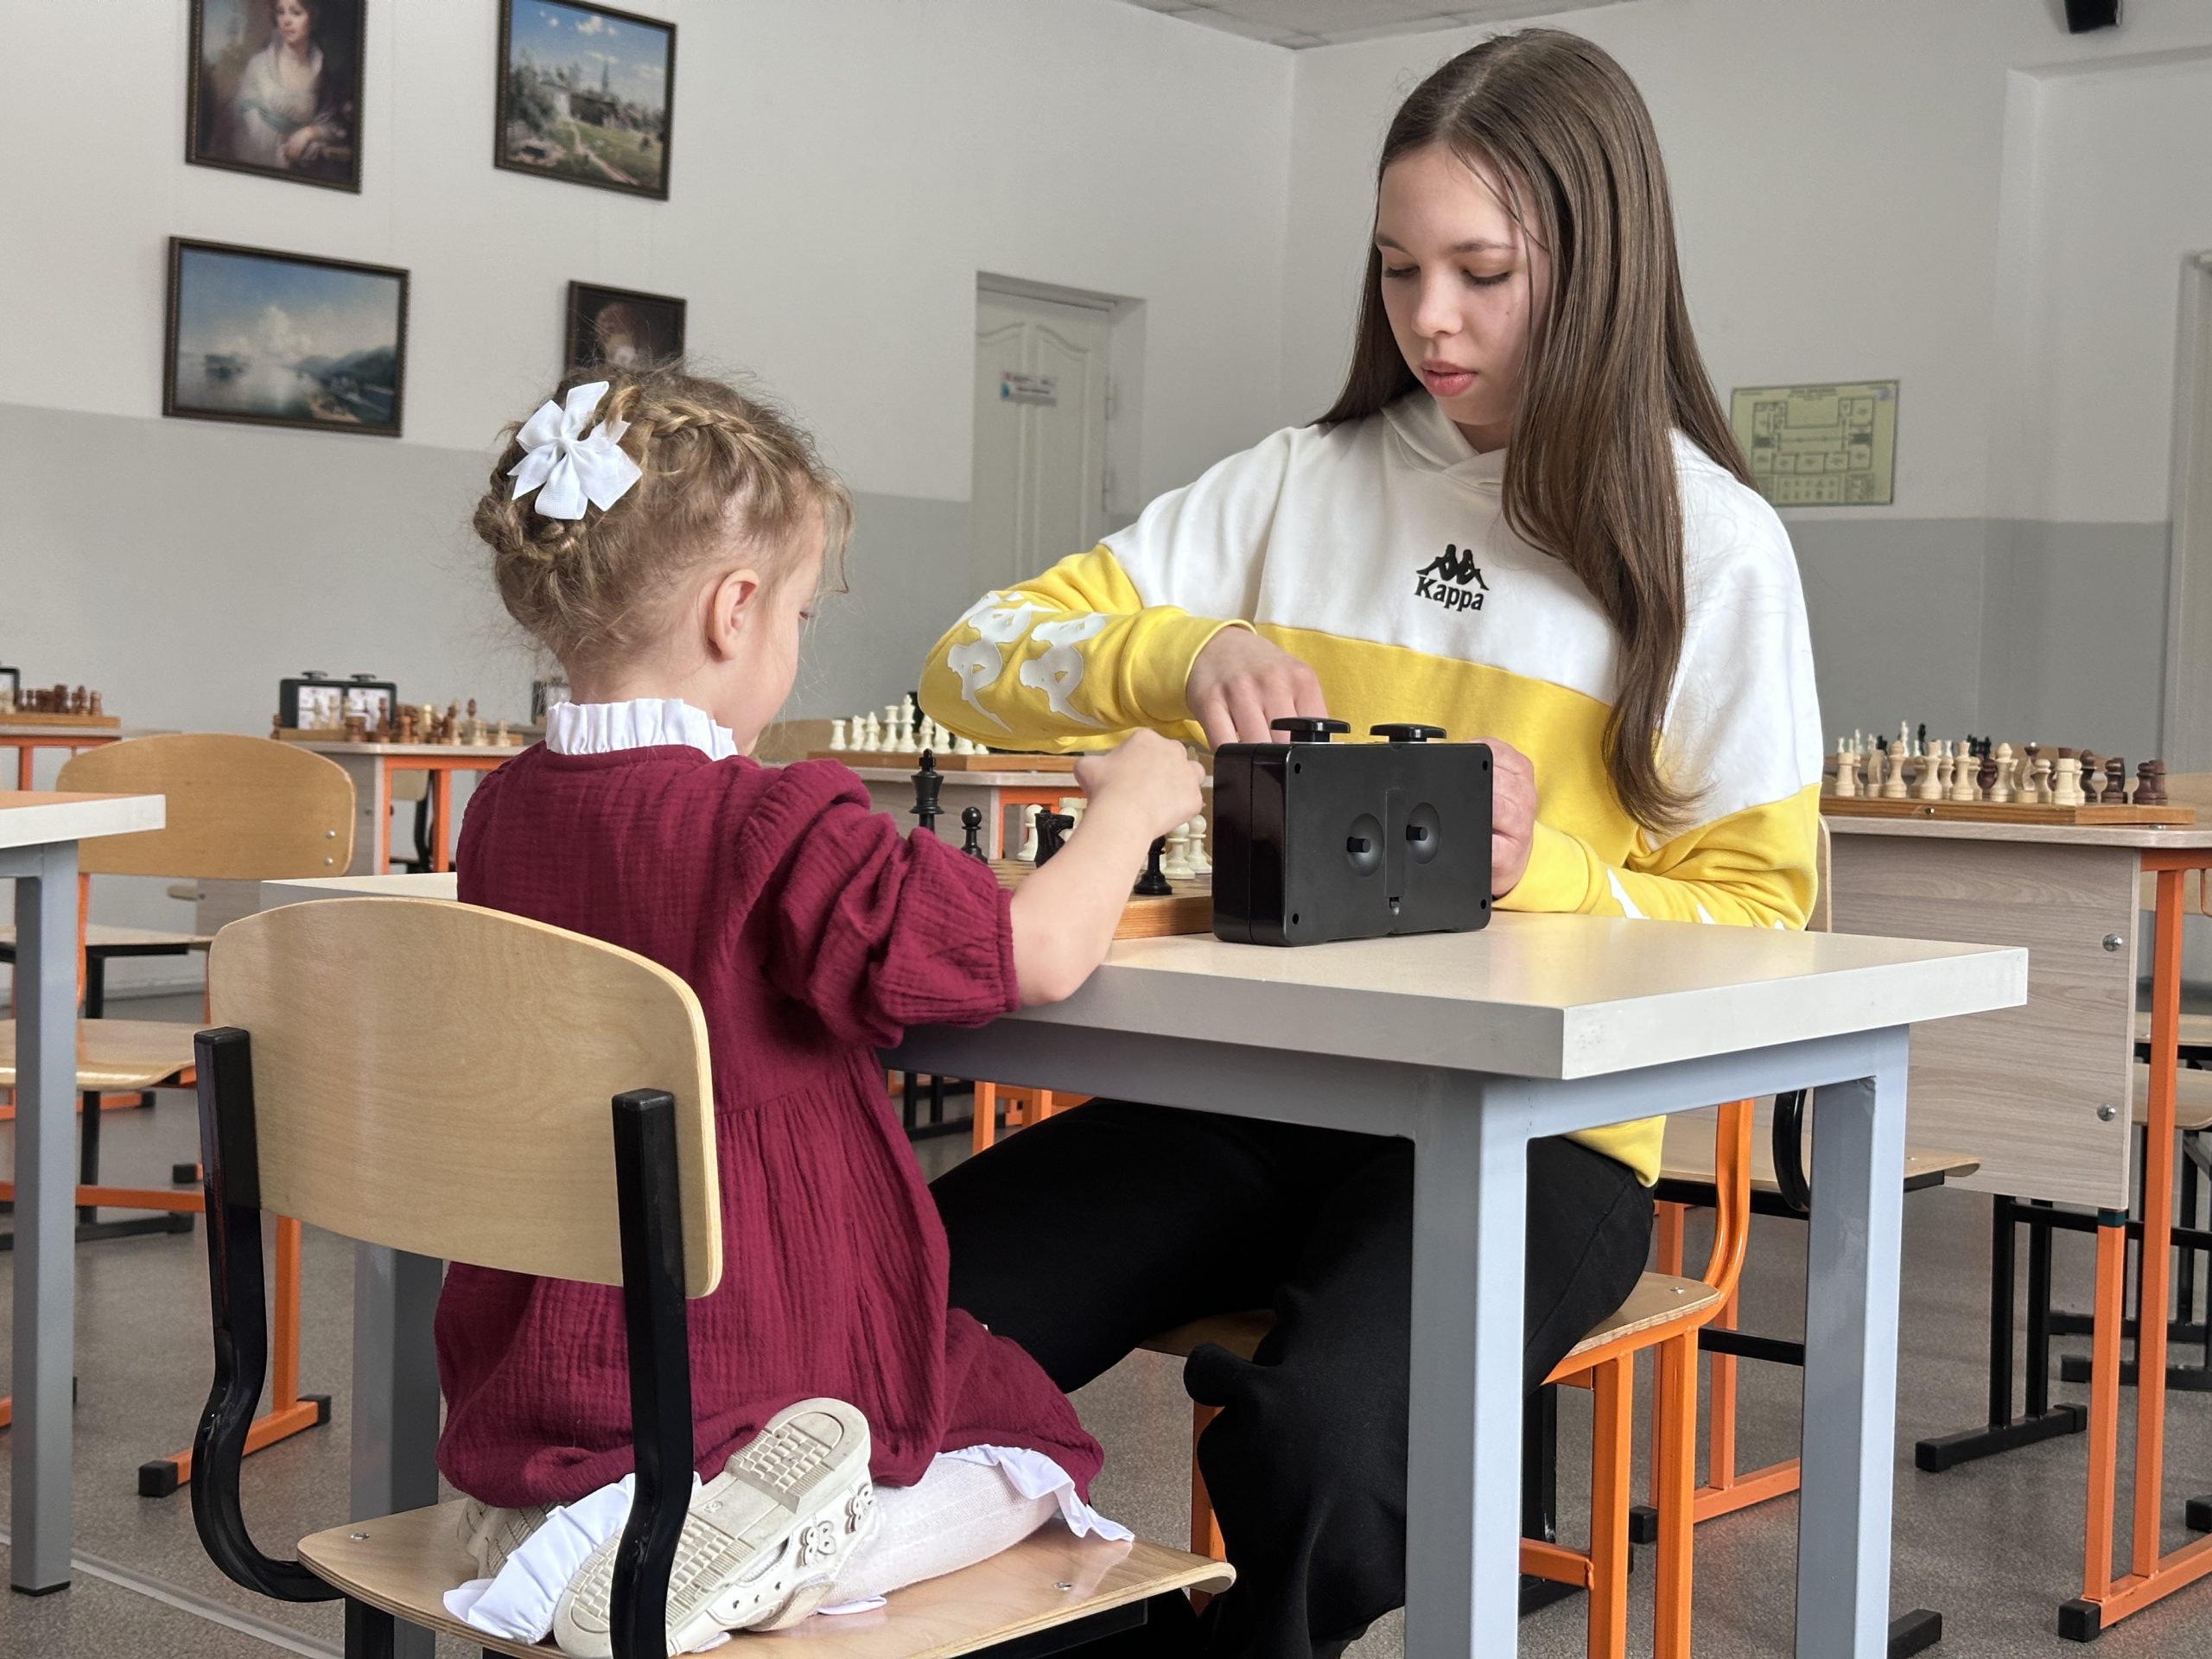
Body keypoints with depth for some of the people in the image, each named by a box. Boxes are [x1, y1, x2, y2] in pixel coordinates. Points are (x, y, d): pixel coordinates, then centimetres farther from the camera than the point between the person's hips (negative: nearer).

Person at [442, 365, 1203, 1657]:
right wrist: (1131, 802, -3)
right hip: (759, 1392, -6)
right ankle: (763, 1539, -9)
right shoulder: (775, 830, -22)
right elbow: (1038, 955, -20)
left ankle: (585, 1525, 5)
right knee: (1036, 1453, 19)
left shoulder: (505, 810, 0)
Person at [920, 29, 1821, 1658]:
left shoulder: (1713, 547, 3)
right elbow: (976, 664, 8)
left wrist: (1545, 871, -17)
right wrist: (1177, 653, -12)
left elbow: (1756, 904, 3)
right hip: (1253, 1091, 3)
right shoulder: (1299, 487, 11)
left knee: (1325, 1438, -34)